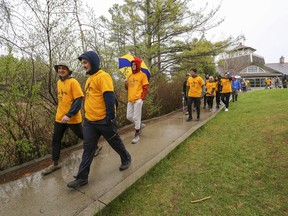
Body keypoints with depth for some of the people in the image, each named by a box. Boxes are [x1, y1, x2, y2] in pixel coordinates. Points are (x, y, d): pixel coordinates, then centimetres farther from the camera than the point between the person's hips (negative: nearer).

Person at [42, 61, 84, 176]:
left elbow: (79, 100, -20)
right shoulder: (59, 82, 11)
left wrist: (69, 115, -26)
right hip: (59, 117, 7)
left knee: (82, 135, 10)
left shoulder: (73, 82, -13)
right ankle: (55, 163, 23)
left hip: (72, 118, -7)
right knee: (55, 139, 9)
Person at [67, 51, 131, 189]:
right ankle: (82, 177, 21)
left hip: (103, 120, -8)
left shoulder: (103, 76, -14)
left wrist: (110, 117, -22)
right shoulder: (89, 78, 15)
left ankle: (126, 159, 38)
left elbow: (109, 98, -20)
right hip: (89, 120, 8)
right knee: (88, 148, 11)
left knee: (115, 143, 12)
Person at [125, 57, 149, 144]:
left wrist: (142, 98, -14)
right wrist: (126, 83, -1)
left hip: (138, 99, -7)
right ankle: (140, 125, 32)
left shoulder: (142, 75, -1)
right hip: (130, 99, 7)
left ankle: (137, 134, 12)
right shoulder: (130, 76, 17)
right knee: (129, 116, 9)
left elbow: (145, 88, -4)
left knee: (136, 117, -4)